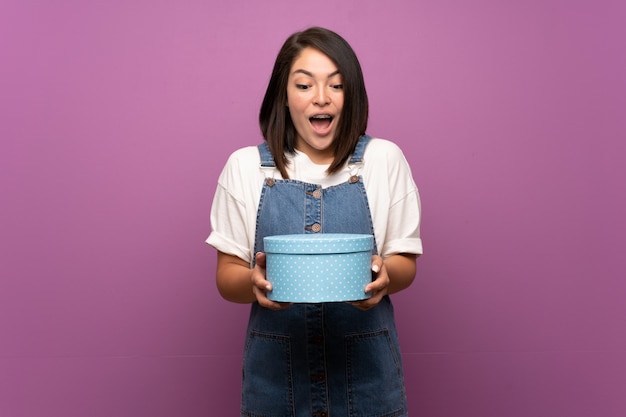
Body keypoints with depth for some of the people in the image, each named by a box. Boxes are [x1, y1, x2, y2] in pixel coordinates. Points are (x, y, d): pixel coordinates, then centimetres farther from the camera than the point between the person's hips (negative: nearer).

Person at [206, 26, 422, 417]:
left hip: (366, 367, 0)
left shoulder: (384, 159, -1)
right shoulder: (245, 166, 0)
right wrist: (255, 281, -21)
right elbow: (227, 276, 2)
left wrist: (384, 274, -19)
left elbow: (405, 263, 3)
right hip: (275, 367, 1)